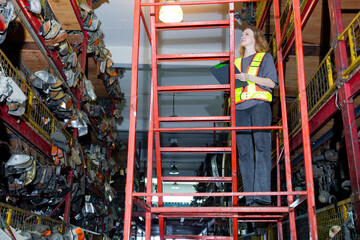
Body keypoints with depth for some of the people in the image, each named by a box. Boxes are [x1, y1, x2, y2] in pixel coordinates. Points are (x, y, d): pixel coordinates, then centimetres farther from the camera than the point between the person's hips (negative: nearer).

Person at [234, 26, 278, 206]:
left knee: (261, 147, -15)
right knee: (244, 152, -5)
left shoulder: (265, 57, 15)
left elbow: (272, 82, 2)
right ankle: (250, 199, -5)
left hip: (259, 104, -4)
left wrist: (249, 77, -9)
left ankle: (262, 197, -18)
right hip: (239, 108, 4)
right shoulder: (236, 62, 29)